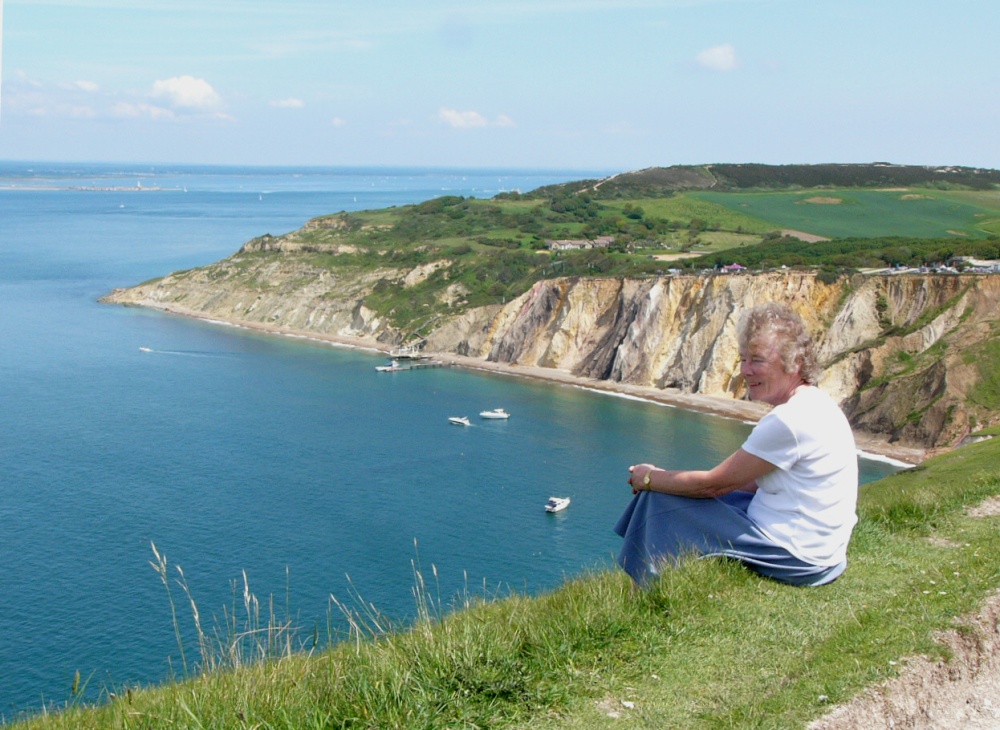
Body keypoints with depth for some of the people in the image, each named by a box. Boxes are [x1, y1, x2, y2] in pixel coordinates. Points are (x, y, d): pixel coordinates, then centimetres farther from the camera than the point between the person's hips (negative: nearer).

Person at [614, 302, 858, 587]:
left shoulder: (790, 420, -23)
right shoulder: (813, 404, 7)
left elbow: (713, 484, -16)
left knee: (660, 502, -3)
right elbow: (757, 482, 10)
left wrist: (649, 479, 0)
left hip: (796, 559, -10)